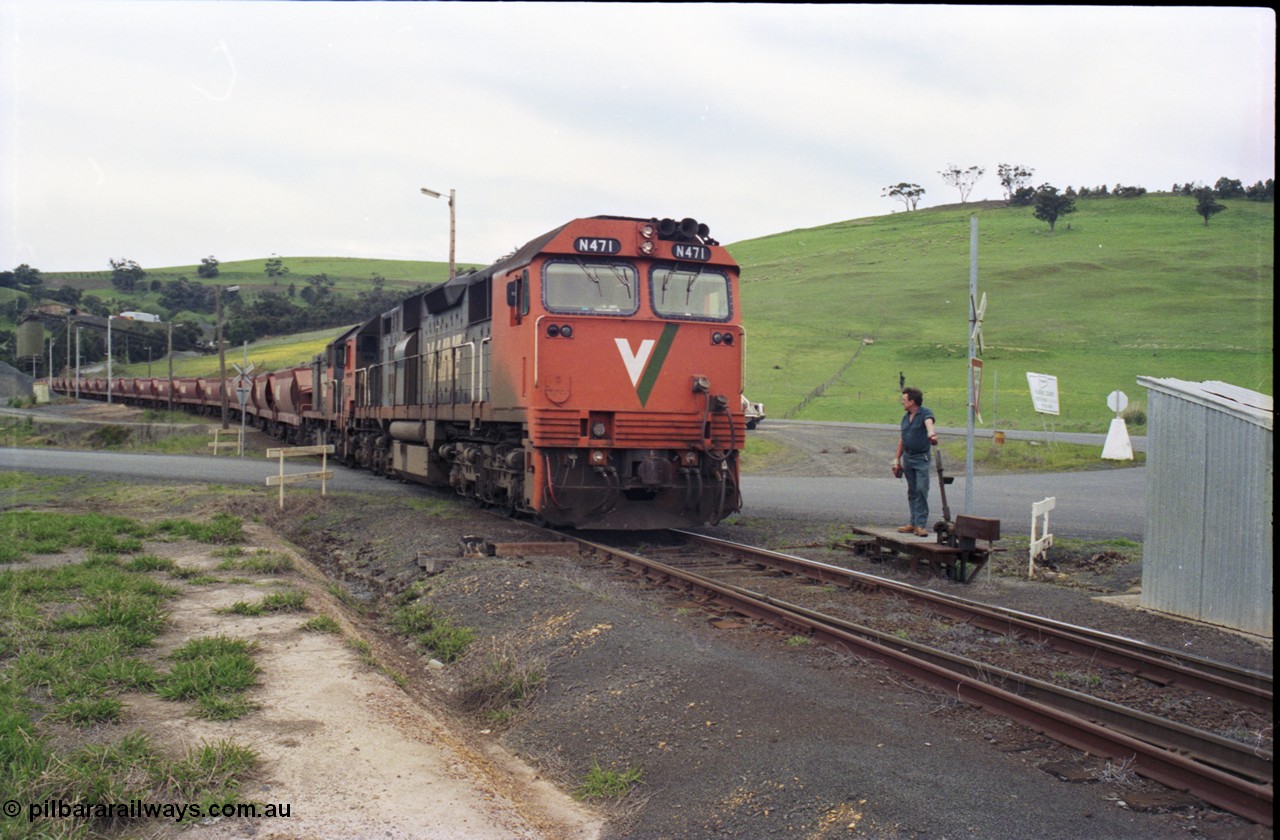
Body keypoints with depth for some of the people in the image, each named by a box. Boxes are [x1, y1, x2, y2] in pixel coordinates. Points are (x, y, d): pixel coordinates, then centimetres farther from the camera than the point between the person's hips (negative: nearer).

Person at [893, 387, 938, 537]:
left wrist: (931, 433, -55)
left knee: (921, 490, -11)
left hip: (921, 458, -7)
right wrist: (897, 459, 19)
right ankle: (914, 523, 16)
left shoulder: (925, 413, -9)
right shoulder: (905, 417, 12)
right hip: (907, 457, 7)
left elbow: (929, 422, -32)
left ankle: (921, 524, -8)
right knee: (912, 492, 10)